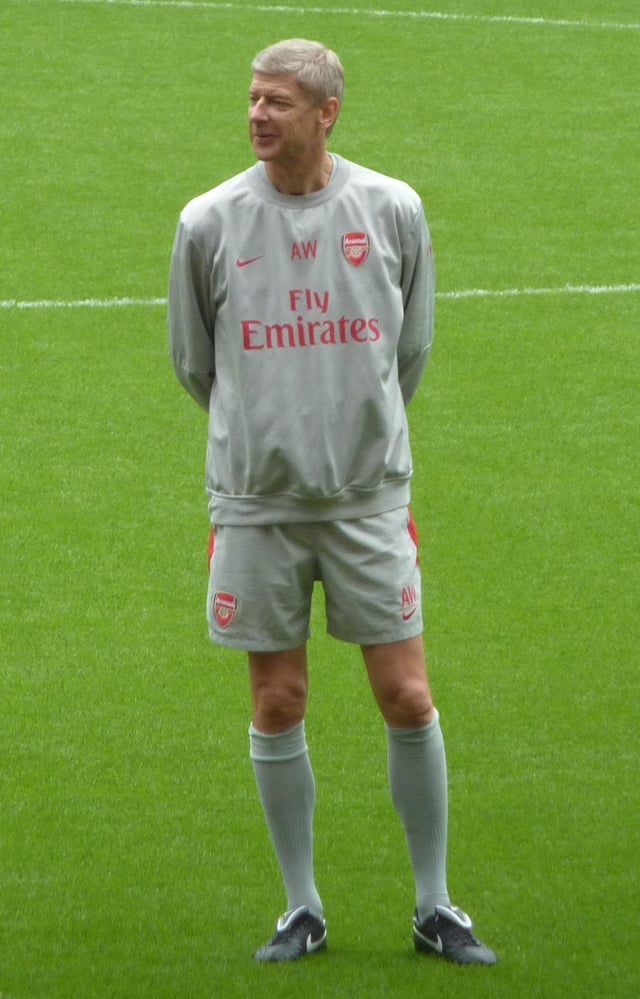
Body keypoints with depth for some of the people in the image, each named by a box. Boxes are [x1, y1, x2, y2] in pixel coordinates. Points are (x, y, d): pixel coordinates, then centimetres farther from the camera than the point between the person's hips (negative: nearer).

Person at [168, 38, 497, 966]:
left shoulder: (392, 209, -2)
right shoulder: (210, 221, -4)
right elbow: (195, 361, 10)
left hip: (368, 495, 0)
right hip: (257, 503, 0)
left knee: (407, 699, -1)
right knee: (277, 706, 4)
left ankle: (435, 906, 11)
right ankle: (303, 908, 17)